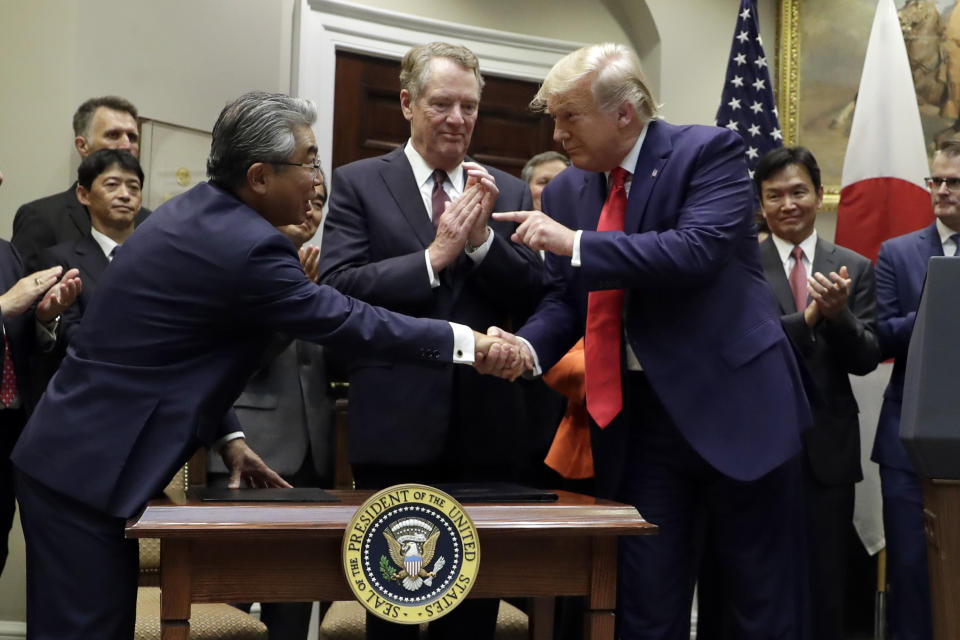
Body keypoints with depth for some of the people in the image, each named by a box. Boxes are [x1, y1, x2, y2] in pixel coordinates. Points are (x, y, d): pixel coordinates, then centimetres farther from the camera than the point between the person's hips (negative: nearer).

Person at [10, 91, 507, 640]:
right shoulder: (247, 246, -21)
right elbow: (349, 323, -16)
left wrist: (228, 437, 12)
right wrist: (466, 340, -7)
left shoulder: (194, 211, 9)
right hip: (90, 469, -10)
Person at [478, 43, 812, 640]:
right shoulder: (567, 191, 9)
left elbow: (700, 250, -23)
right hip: (637, 419, 5)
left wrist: (576, 244, -21)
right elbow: (565, 299, 13)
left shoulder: (710, 151, -7)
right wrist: (528, 346, -8)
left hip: (734, 405, -4)